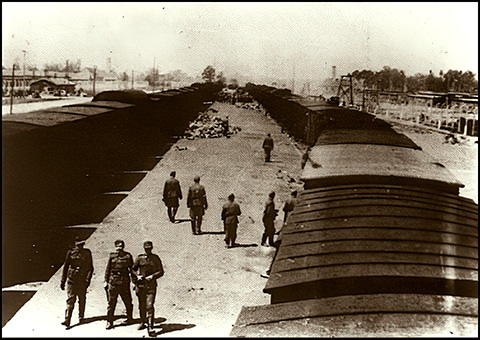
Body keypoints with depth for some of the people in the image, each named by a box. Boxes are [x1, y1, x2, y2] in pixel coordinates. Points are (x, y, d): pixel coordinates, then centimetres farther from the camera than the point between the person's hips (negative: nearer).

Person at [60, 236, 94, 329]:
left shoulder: (87, 253, 2)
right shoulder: (70, 252, 1)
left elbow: (90, 268, 4)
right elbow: (65, 266, 7)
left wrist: (88, 280, -7)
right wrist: (63, 281, 6)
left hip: (82, 280, 1)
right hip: (71, 279, -1)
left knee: (82, 300, 10)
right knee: (70, 300, -8)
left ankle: (81, 318, 27)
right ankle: (67, 321, -11)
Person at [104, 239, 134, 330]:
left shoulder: (128, 256, 1)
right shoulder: (112, 256, 4)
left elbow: (132, 269, 7)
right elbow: (108, 269, 10)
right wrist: (106, 281, 7)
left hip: (124, 282, 0)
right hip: (113, 282, 0)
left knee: (128, 301, 10)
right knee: (111, 302, -1)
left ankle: (130, 318, 30)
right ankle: (109, 322, 6)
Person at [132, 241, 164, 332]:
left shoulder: (156, 258, 5)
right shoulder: (139, 258, 7)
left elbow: (161, 272, 5)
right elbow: (133, 269, 14)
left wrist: (153, 276, -11)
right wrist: (137, 275, -6)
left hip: (151, 284, -2)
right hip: (141, 284, 2)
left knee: (149, 305, -12)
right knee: (142, 305, 11)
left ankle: (150, 325, -13)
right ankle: (143, 323, 28)